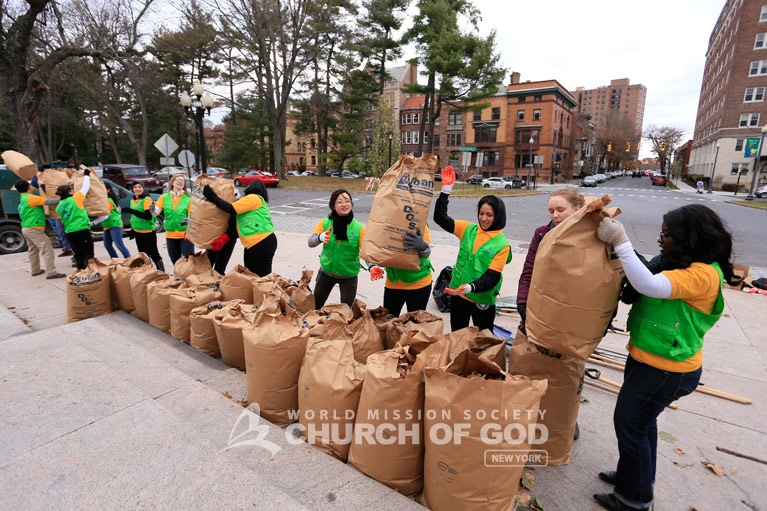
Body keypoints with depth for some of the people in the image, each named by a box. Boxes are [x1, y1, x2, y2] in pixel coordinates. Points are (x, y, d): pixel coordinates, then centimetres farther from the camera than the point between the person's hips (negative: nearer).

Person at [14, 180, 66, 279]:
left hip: (26, 228, 10)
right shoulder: (31, 198, -14)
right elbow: (48, 202, -19)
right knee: (47, 250, -10)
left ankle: (35, 270, 30)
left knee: (33, 250, 21)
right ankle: (51, 273, -13)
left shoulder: (22, 199, 15)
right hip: (34, 229, -10)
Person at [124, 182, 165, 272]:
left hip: (148, 232, -8)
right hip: (137, 232, 8)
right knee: (143, 255, 16)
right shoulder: (133, 200, 10)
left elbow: (148, 216, -23)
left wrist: (132, 211, -27)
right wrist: (132, 229, 24)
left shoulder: (147, 199, -13)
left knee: (154, 254, -5)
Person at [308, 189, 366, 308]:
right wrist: (321, 237, -42)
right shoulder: (325, 222, -11)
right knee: (315, 306, 17)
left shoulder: (359, 228, -16)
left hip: (349, 276, -2)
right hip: (326, 272, 2)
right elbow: (310, 242, -19)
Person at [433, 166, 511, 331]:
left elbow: (492, 277, -17)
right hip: (458, 295, 4)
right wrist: (446, 190, -12)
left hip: (483, 300, -4)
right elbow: (440, 218, -4)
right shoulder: (468, 230, -1)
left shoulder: (502, 245, -12)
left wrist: (471, 287, -35)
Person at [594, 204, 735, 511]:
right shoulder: (677, 264, 6)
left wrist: (620, 241, -38)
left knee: (629, 424, 5)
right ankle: (638, 476, 45)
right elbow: (638, 286, 3)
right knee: (641, 421, 24)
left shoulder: (703, 274, -24)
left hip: (666, 370, -9)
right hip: (648, 359, 9)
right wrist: (618, 243, -9)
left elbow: (650, 286, -40)